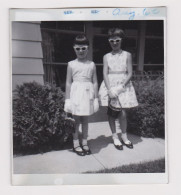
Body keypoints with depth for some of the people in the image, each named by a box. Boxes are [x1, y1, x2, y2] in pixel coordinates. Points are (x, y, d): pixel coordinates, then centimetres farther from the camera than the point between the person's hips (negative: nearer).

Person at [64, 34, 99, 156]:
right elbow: (68, 83, 0)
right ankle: (76, 144, 20)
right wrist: (67, 99, -2)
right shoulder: (71, 64, 0)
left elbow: (95, 82, 5)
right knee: (76, 120, 6)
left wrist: (96, 98, 3)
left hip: (88, 93, 2)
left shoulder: (91, 65, 4)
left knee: (85, 120, 11)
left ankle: (84, 143, 25)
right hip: (76, 93, -1)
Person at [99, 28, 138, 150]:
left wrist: (120, 87, -14)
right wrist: (110, 90, -13)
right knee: (111, 112, 4)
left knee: (123, 113, -3)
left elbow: (130, 73, -1)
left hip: (123, 86, -1)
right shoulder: (106, 57, 6)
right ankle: (115, 136, 20)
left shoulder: (127, 55, 3)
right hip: (110, 86, 1)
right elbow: (105, 74, -1)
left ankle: (124, 136, 18)